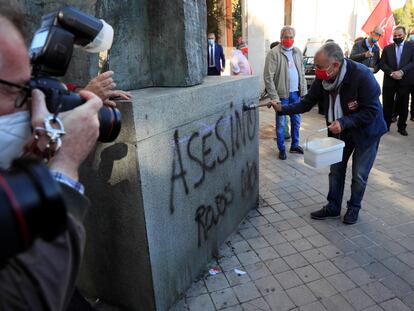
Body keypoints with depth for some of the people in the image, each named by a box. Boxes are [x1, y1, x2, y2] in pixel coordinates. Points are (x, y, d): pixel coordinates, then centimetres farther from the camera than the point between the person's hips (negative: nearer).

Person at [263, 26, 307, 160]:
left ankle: (295, 145, 31)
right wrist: (274, 97, -18)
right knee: (281, 123, 4)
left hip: (296, 93, 6)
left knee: (296, 121, 15)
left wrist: (304, 92, 5)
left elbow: (302, 73, 13)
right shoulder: (274, 53, -9)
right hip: (282, 94, -6)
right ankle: (281, 149, 18)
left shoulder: (297, 52, 10)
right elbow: (268, 77, -14)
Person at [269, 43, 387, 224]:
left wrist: (343, 122, -35)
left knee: (359, 175, 6)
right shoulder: (323, 79, -15)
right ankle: (333, 208, 28)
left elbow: (371, 111, -26)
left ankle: (354, 207, 30)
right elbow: (307, 103, -8)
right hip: (340, 130, 5)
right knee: (336, 170, 12)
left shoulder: (362, 76, -31)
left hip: (366, 131, -5)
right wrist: (282, 109, -21)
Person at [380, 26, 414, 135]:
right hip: (389, 81, 1)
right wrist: (391, 73, -14)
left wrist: (402, 71, -18)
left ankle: (402, 127, 18)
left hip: (405, 81, -1)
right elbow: (382, 64, 2)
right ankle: (386, 125, 18)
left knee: (403, 106, 6)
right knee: (387, 105, 4)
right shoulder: (387, 48, 9)